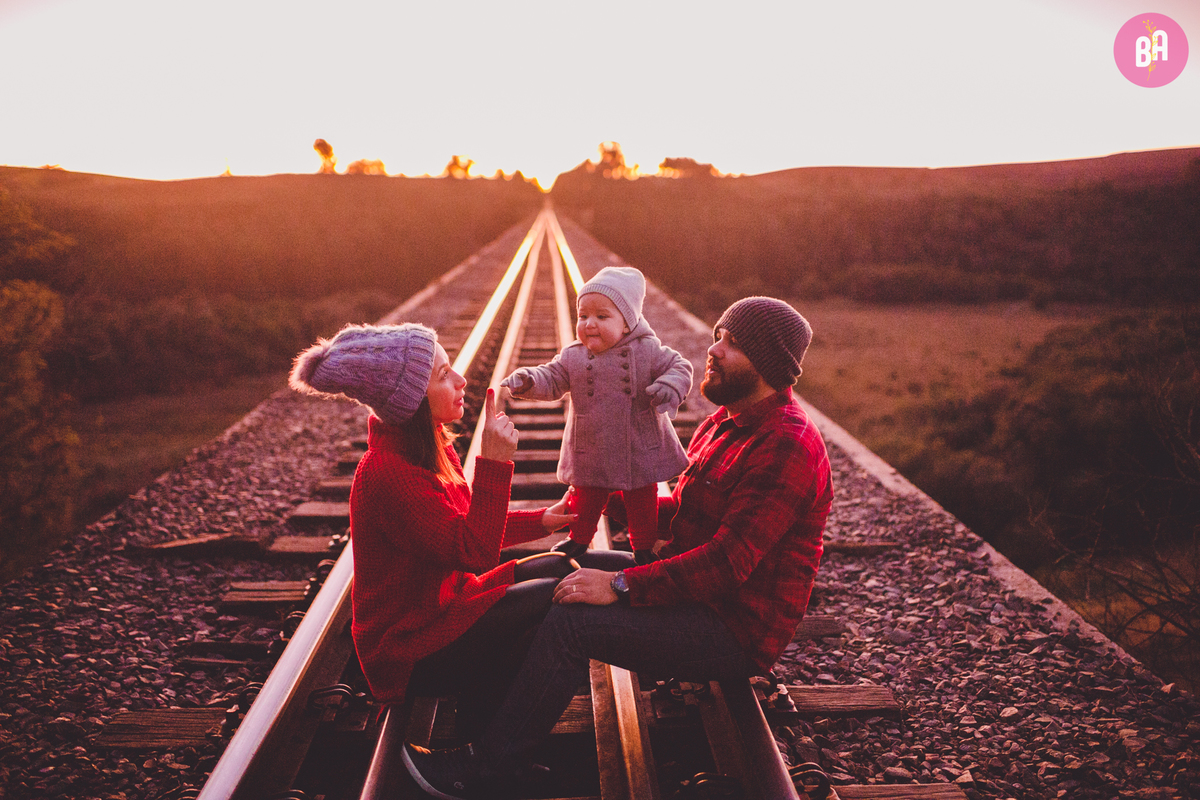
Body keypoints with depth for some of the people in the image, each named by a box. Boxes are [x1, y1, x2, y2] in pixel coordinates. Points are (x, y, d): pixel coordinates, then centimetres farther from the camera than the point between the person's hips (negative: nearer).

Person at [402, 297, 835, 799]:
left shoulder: (788, 447, -22)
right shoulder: (726, 421, 11)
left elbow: (728, 562, -28)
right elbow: (685, 508, 21)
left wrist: (622, 585, -29)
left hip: (737, 630, -10)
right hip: (696, 588, 10)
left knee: (569, 623, -22)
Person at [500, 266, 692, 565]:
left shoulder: (647, 352, -11)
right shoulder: (573, 356, -5)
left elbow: (679, 367, -7)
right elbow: (551, 379, -2)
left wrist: (669, 388, -28)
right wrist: (527, 379, -22)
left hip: (639, 452, -1)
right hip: (590, 454, 2)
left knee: (641, 502, 15)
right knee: (585, 499, 18)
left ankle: (643, 546, 35)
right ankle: (579, 538, 42)